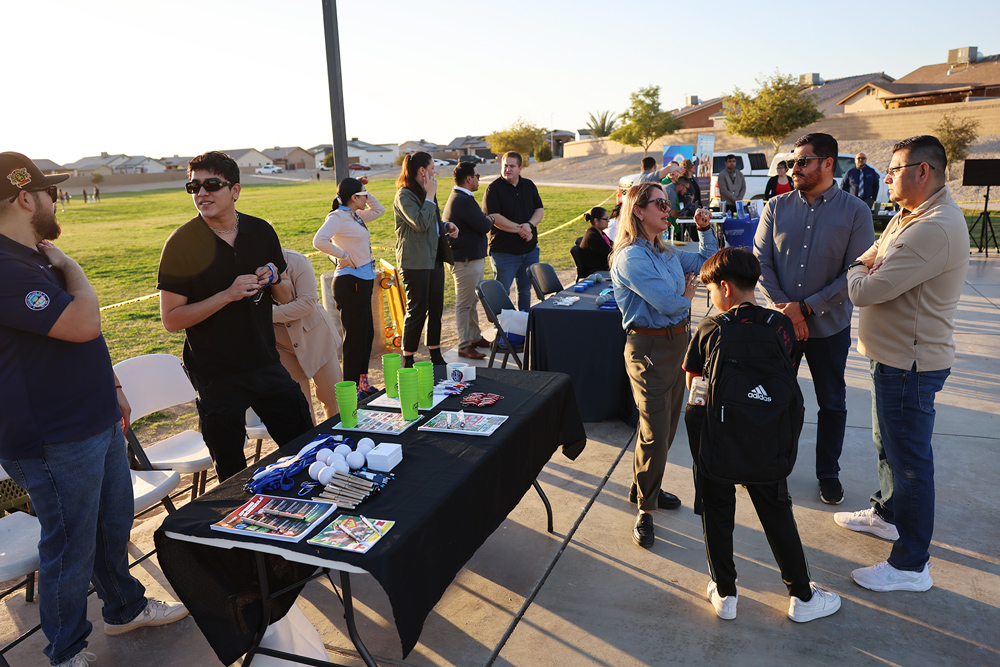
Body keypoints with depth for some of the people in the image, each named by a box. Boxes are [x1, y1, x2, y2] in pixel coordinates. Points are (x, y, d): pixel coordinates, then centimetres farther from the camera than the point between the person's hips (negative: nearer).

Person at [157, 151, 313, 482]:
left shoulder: (261, 232, 2)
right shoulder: (181, 244, -10)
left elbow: (284, 297, 12)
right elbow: (171, 319, -12)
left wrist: (274, 281, -10)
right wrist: (228, 295, -22)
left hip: (267, 365, 4)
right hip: (217, 377, -4)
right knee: (234, 478, 9)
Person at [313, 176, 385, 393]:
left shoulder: (356, 216, 13)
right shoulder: (338, 216, -13)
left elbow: (379, 210, 30)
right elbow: (319, 240, -28)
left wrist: (365, 190, 18)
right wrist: (343, 256, -19)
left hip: (364, 281, 10)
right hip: (350, 281, -10)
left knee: (367, 334, 15)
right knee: (354, 336, -3)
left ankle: (363, 382, 26)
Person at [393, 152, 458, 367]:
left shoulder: (425, 192, 18)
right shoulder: (404, 195, -12)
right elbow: (420, 224, -24)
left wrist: (447, 226, 8)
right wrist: (430, 196, -16)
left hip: (434, 258, 9)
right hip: (415, 262, -9)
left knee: (436, 308, 11)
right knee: (417, 311, -5)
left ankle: (435, 355, 22)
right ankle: (407, 361, 6)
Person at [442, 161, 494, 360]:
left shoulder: (460, 197, 15)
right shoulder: (463, 201, -21)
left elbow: (480, 221, 16)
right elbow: (484, 226, -19)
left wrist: (485, 219, -3)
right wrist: (490, 219, 0)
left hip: (473, 257, 11)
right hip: (466, 260, -11)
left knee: (472, 301, 19)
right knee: (464, 303, -3)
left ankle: (475, 337, 30)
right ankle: (464, 345, 4)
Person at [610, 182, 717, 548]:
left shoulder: (667, 253, 11)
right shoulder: (630, 257, -17)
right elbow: (668, 302, -23)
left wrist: (705, 230, 11)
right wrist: (687, 294, -2)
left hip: (677, 341, 9)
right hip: (648, 348, -9)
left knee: (667, 424, 17)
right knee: (655, 432, -4)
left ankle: (644, 488, 35)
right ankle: (645, 509, 11)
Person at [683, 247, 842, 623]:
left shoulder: (708, 330, -10)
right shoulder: (782, 325, -3)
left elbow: (693, 384, -1)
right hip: (765, 437, 2)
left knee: (717, 514, 14)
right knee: (776, 513, 17)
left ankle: (725, 594, 25)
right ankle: (802, 596, 28)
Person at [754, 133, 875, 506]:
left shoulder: (855, 212, -7)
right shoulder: (776, 208, 0)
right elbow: (761, 261, -3)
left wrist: (806, 307, -17)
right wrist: (784, 308, -13)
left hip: (829, 325, -1)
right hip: (780, 322, 2)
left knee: (832, 404, 11)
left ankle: (828, 472, 31)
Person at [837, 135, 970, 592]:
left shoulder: (935, 229, -26)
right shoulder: (907, 216, 10)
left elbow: (864, 291, -28)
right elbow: (868, 259, 15)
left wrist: (858, 270, -6)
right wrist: (867, 266, -8)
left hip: (910, 364, -11)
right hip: (895, 355, 11)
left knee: (909, 460, 1)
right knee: (888, 446, 25)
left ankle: (911, 565, 14)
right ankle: (887, 514, 45)